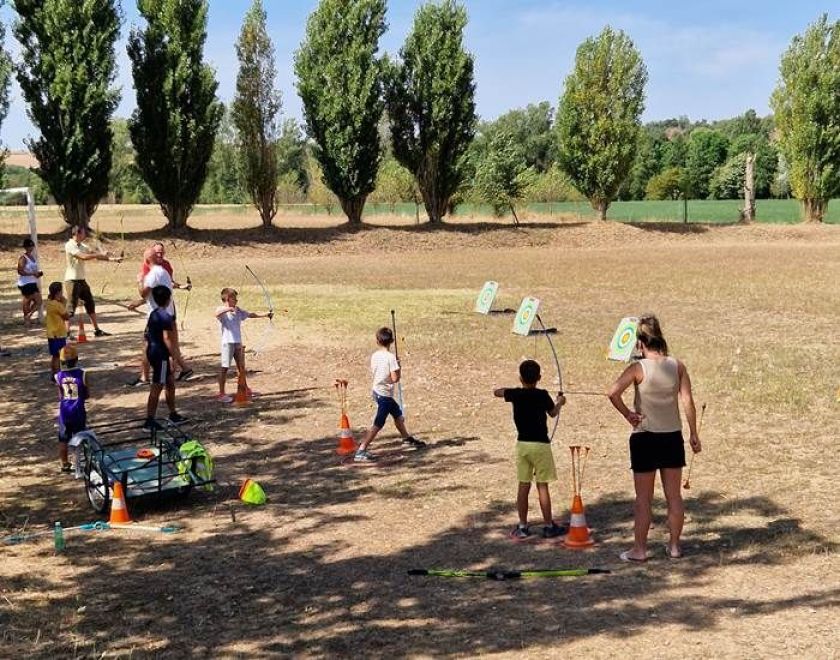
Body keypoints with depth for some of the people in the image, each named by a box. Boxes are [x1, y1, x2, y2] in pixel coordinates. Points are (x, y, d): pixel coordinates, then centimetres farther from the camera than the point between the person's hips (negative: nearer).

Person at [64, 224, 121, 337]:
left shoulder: (82, 246, 10)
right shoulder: (70, 245, -15)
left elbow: (94, 253, 9)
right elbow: (84, 257, -26)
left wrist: (112, 259, 0)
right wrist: (101, 255, -20)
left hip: (81, 280, 9)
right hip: (72, 280, -9)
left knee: (90, 303, 12)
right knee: (71, 306, -7)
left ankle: (97, 330, 19)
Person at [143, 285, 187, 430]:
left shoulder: (153, 314, 11)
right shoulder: (166, 316, -17)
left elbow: (148, 335, 16)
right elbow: (167, 338, -22)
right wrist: (173, 355, -19)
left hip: (152, 352, 10)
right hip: (161, 354, -10)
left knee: (170, 382, 19)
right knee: (157, 387, -6)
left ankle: (173, 415, 28)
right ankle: (150, 421, -4)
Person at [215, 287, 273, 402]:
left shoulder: (238, 311, 10)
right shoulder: (222, 310, -9)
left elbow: (250, 315, 14)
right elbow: (217, 313, -31)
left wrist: (265, 315, 7)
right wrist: (228, 309, -47)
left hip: (238, 342, 7)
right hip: (228, 342, -7)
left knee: (241, 366, 17)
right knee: (224, 367, -4)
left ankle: (244, 389, 31)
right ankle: (221, 394, 0)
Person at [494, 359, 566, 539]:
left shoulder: (515, 394, -1)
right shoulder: (542, 395, -9)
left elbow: (497, 392, 17)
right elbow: (553, 413, 8)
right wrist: (559, 402, 27)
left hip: (522, 444, 3)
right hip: (540, 444, -3)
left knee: (523, 486, 7)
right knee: (542, 486, 1)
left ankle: (522, 527, 11)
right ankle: (548, 526, 8)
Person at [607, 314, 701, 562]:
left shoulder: (638, 368, -13)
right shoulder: (677, 366, -2)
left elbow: (613, 392, -26)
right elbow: (687, 401, -2)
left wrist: (627, 414, -11)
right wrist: (693, 434, 4)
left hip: (645, 437, -3)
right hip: (673, 437, 3)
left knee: (643, 498, 7)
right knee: (674, 495, 13)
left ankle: (640, 549, 13)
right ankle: (674, 546, 21)